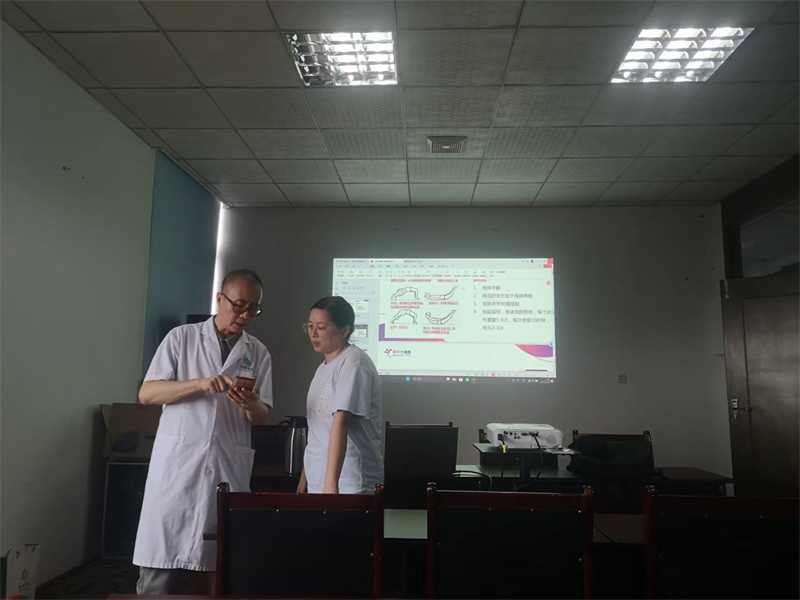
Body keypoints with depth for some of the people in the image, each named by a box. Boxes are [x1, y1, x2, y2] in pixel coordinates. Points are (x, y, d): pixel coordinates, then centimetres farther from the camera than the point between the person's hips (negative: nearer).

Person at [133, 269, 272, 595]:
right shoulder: (181, 338, 3)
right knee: (161, 560, 1)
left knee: (217, 562, 6)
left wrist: (250, 404, -16)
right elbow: (146, 394, -3)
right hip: (177, 463, -1)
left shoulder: (258, 353, 8)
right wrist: (200, 384, -17)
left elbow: (261, 416, 8)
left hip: (229, 468, 2)